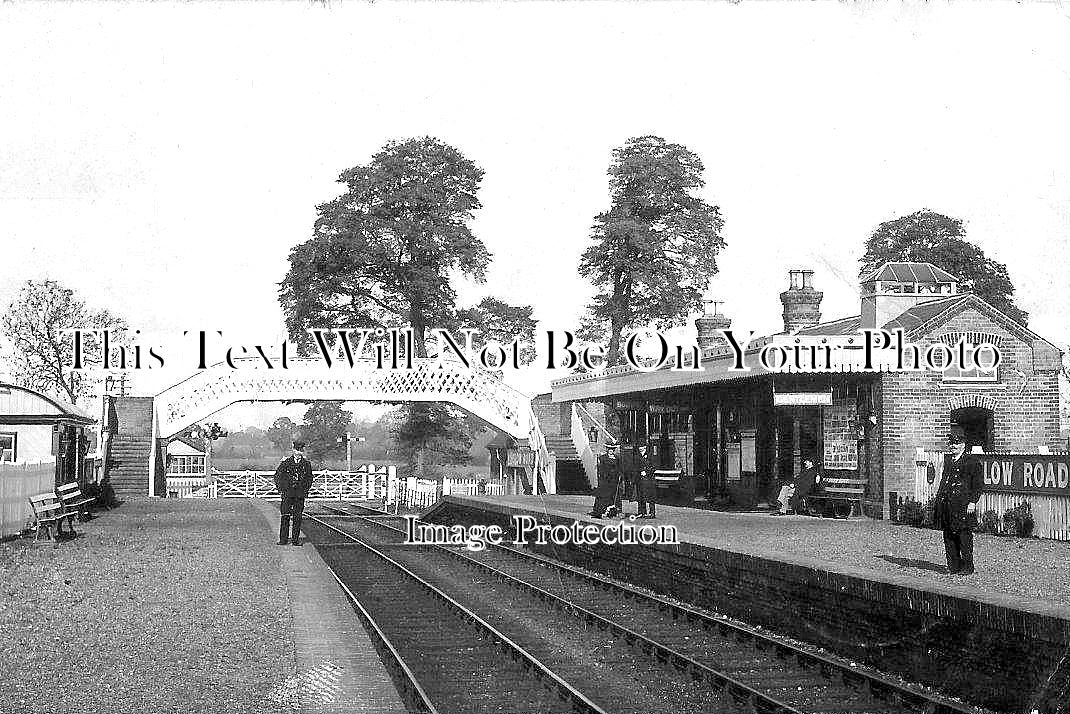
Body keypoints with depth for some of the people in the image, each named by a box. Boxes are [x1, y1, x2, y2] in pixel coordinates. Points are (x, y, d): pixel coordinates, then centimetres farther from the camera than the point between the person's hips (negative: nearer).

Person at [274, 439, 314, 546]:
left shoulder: (306, 464, 7)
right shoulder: (286, 462, 3)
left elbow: (309, 478, 15)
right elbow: (277, 475, 7)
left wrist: (306, 490, 4)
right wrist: (280, 489, -1)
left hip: (300, 494, 1)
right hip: (287, 493, -1)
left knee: (297, 517, 1)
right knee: (285, 516, -3)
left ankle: (295, 539, 6)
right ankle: (283, 539, 3)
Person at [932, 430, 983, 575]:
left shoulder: (972, 463, -1)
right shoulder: (948, 463, 20)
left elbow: (977, 486, -4)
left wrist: (972, 502, -12)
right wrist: (938, 500, 17)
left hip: (963, 505, -7)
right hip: (947, 505, 7)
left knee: (964, 535, -4)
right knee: (949, 537, 7)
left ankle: (967, 567, 3)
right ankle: (953, 567, 14)